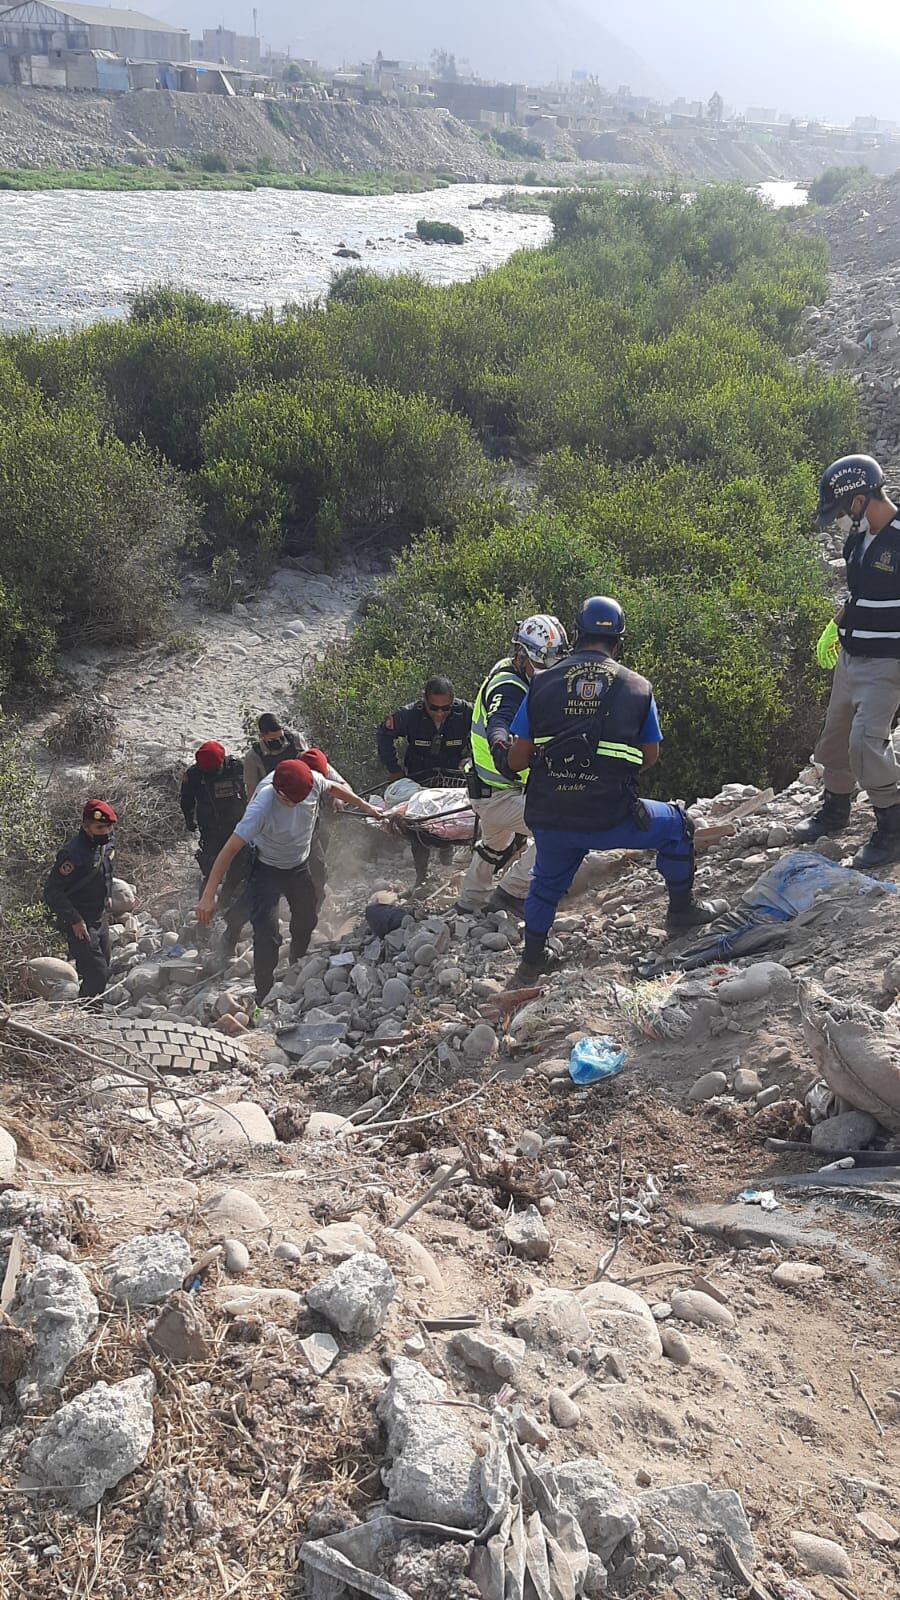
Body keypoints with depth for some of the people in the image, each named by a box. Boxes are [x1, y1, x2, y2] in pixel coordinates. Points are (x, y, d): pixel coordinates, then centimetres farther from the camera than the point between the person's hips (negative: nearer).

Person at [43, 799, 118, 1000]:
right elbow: (52, 892, -23)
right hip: (81, 925, -9)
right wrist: (74, 920, -22)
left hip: (101, 919, 9)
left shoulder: (105, 844, 2)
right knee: (97, 973, -12)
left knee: (103, 971, 16)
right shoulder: (72, 853, -25)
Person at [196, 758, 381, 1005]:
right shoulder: (262, 807, -40)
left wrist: (363, 805, 14)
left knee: (307, 920, 24)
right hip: (266, 869, -6)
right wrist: (208, 897, -42)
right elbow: (230, 849, -39)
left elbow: (332, 788, 1)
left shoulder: (313, 781, -25)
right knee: (267, 935, -18)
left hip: (299, 865, 6)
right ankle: (264, 999, -5)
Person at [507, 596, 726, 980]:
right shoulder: (638, 687, 4)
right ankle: (682, 908, 36)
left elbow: (516, 761, 2)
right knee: (676, 825, 26)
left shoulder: (542, 683, 3)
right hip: (609, 820, -2)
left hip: (547, 820, 2)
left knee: (546, 882, 32)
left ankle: (532, 959, 42)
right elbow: (650, 757, 13)